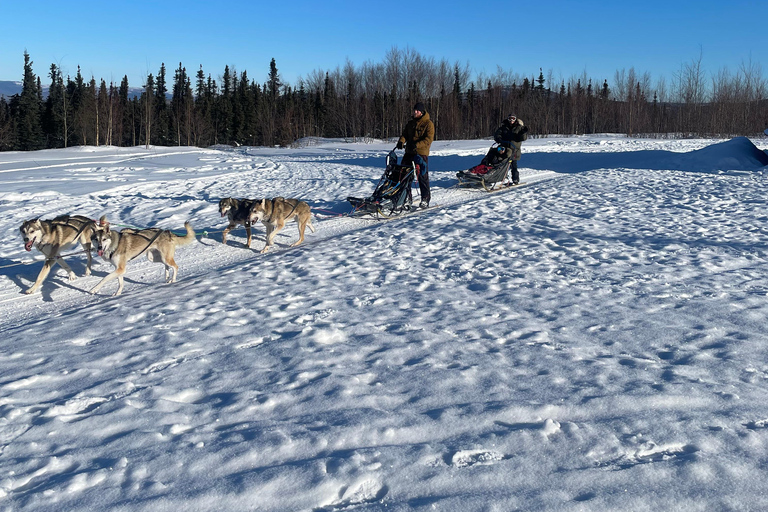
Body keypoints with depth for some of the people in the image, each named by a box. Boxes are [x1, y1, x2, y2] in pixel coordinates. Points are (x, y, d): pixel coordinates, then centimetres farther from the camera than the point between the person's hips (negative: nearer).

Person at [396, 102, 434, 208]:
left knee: (422, 176, -2)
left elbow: (429, 139, -12)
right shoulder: (410, 123, 17)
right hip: (409, 152, 6)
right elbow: (405, 134, 15)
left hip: (422, 153, -6)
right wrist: (401, 141, -8)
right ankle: (407, 197, 11)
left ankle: (425, 199, 8)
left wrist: (417, 145, -26)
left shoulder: (428, 124, -3)